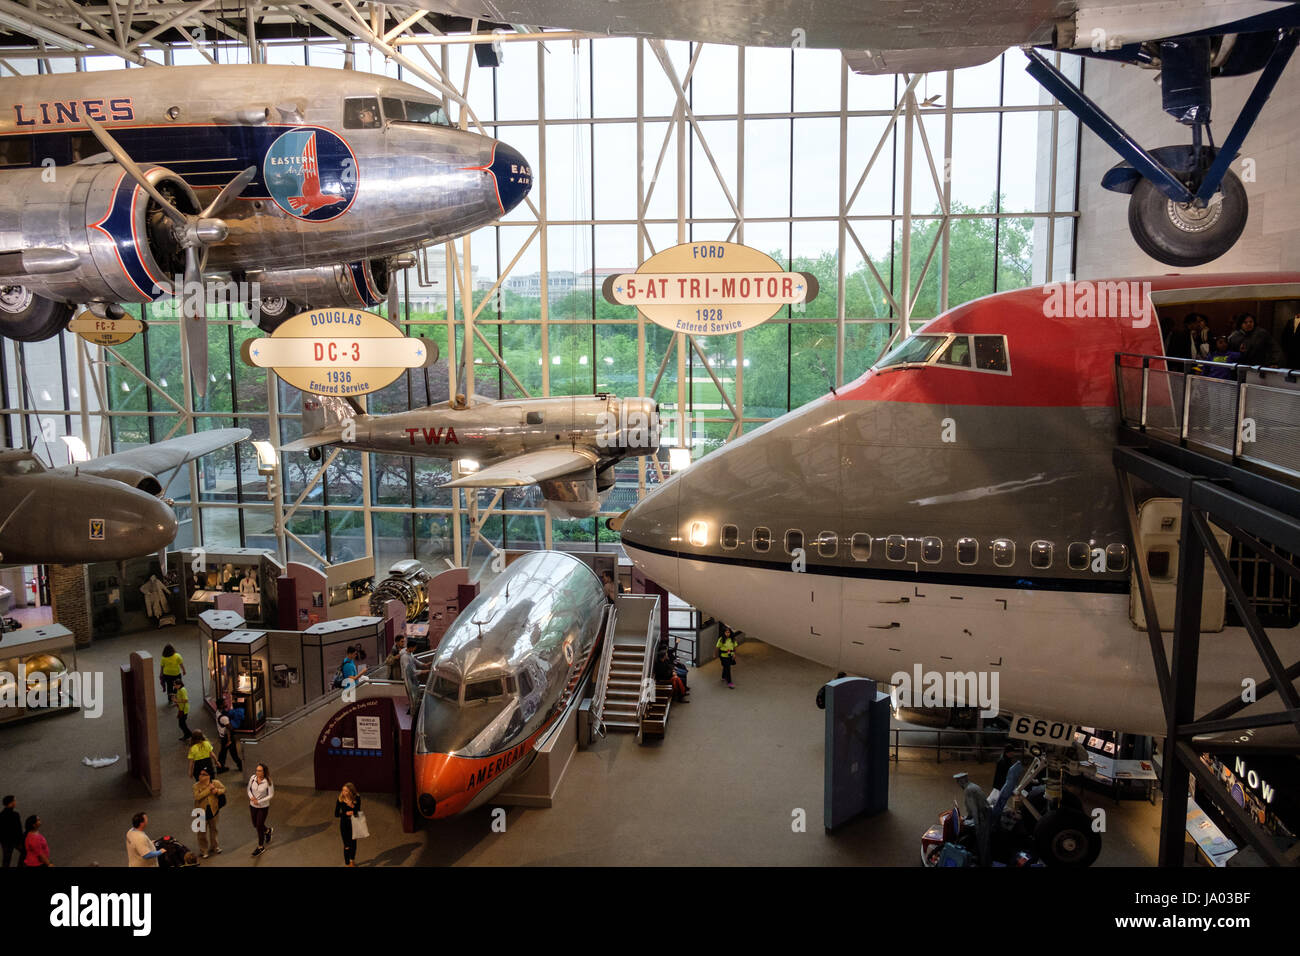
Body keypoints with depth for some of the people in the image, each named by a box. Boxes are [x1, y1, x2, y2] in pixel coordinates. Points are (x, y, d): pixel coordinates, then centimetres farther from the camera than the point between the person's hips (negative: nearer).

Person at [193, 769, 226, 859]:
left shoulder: (216, 783, -8)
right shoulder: (196, 786, -12)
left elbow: (224, 789, 0)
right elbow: (197, 797, -26)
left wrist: (217, 791, -21)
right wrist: (209, 789, -29)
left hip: (213, 811, 2)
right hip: (202, 812, -2)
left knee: (213, 829, 20)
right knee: (202, 832, 7)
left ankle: (214, 846, 39)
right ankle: (203, 850, 22)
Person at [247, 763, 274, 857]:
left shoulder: (268, 782, -22)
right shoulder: (252, 778, -11)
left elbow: (271, 795, -14)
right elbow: (249, 789, 5)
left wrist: (259, 801, -19)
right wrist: (251, 797, -14)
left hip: (263, 807, -5)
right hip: (253, 805, 5)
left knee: (259, 826, 1)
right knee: (255, 825, 18)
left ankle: (260, 847, 21)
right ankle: (268, 830, 50)